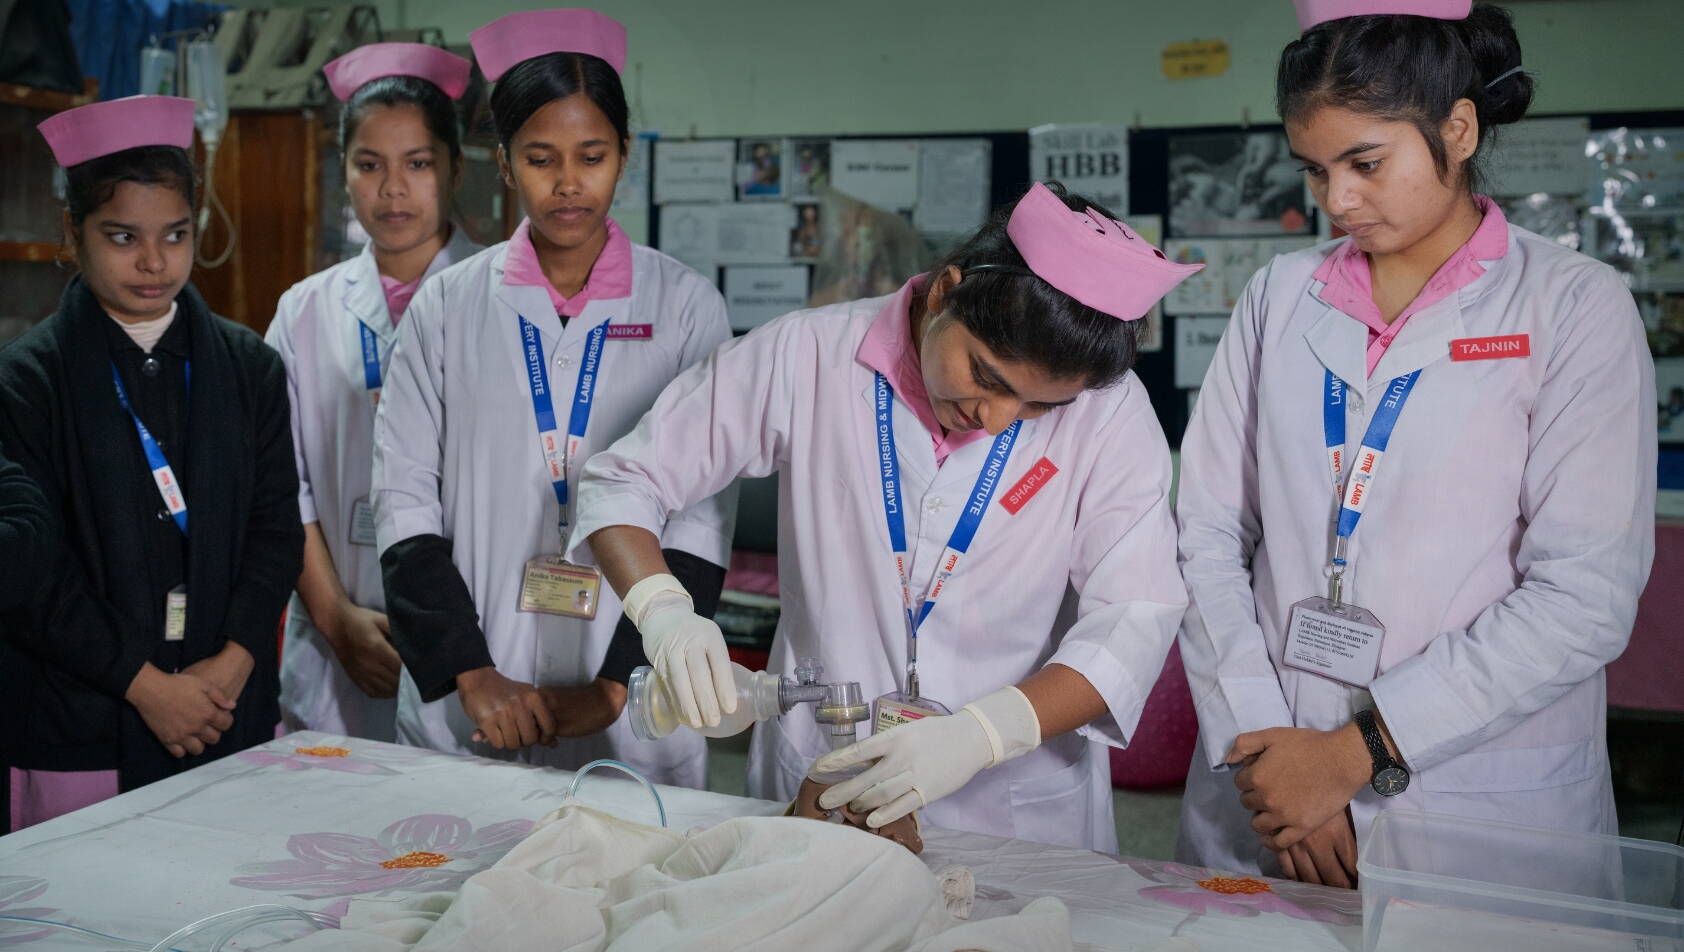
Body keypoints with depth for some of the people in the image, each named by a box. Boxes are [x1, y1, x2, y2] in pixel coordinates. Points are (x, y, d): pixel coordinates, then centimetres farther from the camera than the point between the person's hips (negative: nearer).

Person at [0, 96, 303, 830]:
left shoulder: (249, 366, 8)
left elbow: (277, 528, 5)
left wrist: (233, 662, -7)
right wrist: (146, 684, -10)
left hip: (232, 715, 2)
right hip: (78, 727, -2)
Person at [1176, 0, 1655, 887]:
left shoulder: (1573, 307, -4)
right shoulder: (1280, 295, 6)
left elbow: (1586, 592, -12)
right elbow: (1208, 533, 0)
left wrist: (1354, 750, -14)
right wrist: (1265, 754, -9)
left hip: (1484, 818, -3)